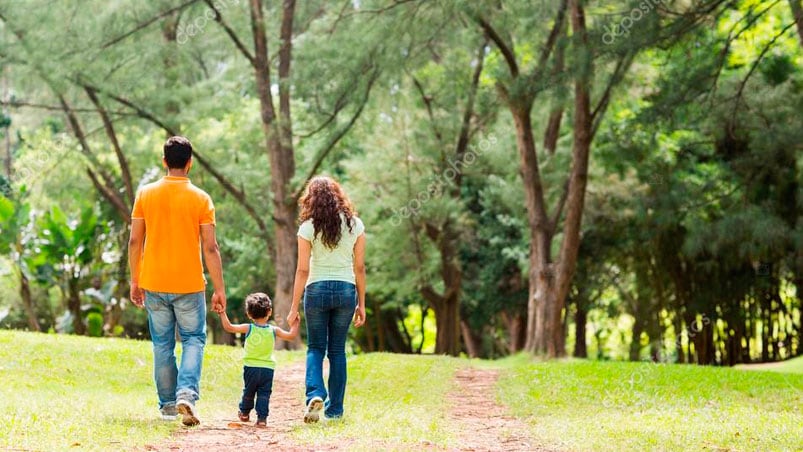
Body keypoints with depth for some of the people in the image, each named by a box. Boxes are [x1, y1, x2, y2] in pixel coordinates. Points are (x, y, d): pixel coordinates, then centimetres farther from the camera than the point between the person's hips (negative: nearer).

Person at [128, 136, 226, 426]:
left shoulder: (145, 194, 0)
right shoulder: (201, 199, -6)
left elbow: (135, 241, 3)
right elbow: (210, 248, -7)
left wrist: (135, 280, 13)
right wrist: (219, 288, -1)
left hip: (154, 285, 2)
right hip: (189, 285, -2)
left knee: (162, 344, 12)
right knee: (193, 340, 9)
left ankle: (167, 403, 17)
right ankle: (187, 392, -12)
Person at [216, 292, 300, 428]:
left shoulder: (248, 328, -6)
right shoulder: (274, 330, -4)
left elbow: (228, 327, -9)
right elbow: (291, 336, 0)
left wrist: (222, 313, 0)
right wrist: (295, 324, 15)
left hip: (251, 367, 1)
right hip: (268, 368, -1)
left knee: (248, 391, 18)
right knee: (264, 394, 2)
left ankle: (244, 412, 35)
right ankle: (262, 417, -8)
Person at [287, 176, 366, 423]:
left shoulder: (308, 227, -4)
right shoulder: (355, 225, 2)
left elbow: (303, 270, -5)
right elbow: (359, 268, 4)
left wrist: (294, 307, 0)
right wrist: (361, 304, 11)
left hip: (317, 290, -2)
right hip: (346, 290, 2)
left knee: (315, 348, 10)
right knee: (337, 350, 11)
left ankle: (315, 394, -14)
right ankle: (334, 409, 14)